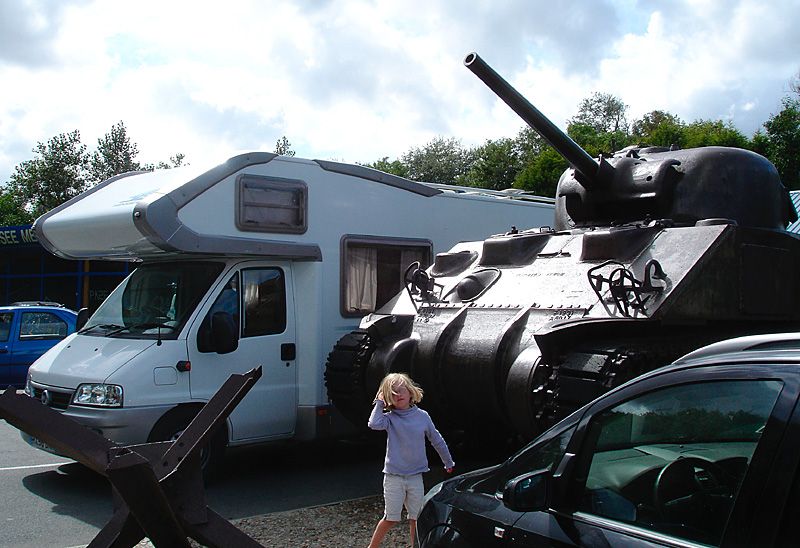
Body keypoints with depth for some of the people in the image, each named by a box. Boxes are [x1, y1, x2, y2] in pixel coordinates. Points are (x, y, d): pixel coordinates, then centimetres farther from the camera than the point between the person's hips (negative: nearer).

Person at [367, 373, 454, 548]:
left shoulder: (422, 416, 1)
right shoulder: (390, 418, -7)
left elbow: (437, 440, 13)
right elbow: (374, 424, -30)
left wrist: (448, 462, 21)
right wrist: (379, 402, -17)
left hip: (415, 476, 3)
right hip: (393, 476, -2)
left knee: (415, 518, 11)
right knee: (391, 518, 3)